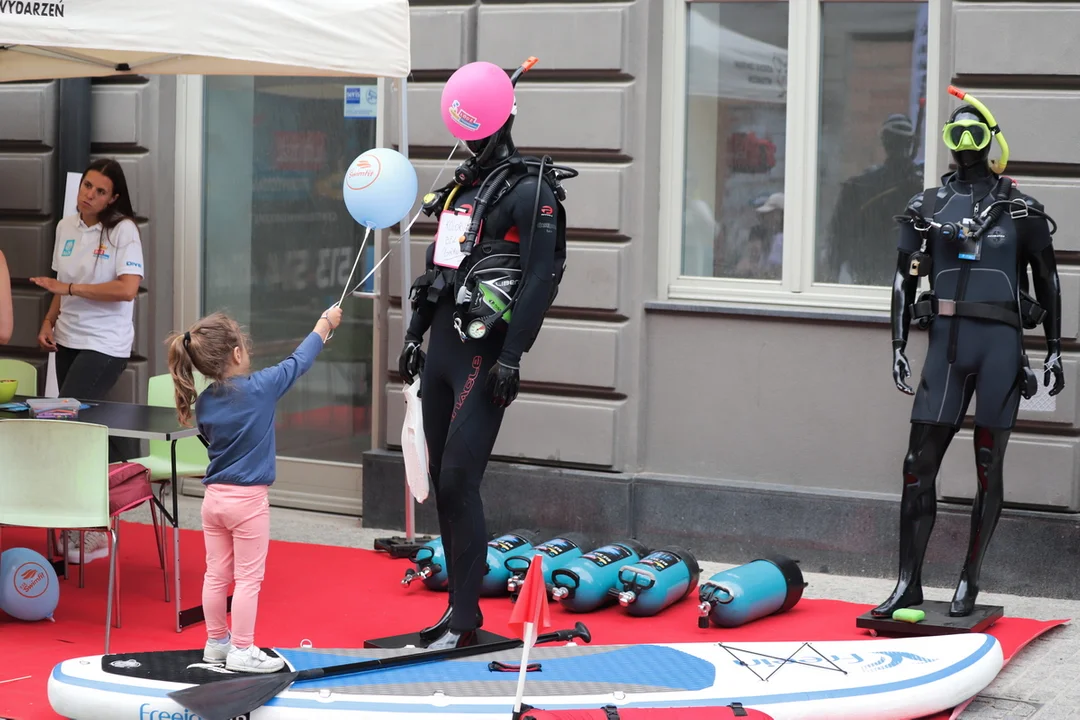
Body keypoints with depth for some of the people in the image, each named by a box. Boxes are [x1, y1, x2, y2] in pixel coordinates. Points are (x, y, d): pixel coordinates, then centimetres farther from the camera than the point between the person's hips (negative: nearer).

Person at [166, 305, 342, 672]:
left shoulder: (204, 401, 0)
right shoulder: (259, 388, -16)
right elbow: (298, 362, -2)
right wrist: (325, 324, 12)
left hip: (214, 497, 6)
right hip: (248, 500, -6)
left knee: (216, 574, 13)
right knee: (248, 578, 1)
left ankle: (216, 642, 25)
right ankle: (242, 651, 4)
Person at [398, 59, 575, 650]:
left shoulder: (530, 191, -8)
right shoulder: (460, 186, 18)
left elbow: (539, 279, -15)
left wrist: (512, 357, -20)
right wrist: (415, 335, 19)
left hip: (484, 352, -8)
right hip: (442, 345, 8)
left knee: (459, 479, -12)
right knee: (442, 483, 8)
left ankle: (465, 616, -6)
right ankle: (458, 605, 16)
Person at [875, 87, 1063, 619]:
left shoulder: (1020, 209, 7)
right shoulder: (928, 207, 11)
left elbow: (1047, 281, 10)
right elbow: (905, 279, 12)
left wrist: (1053, 351, 6)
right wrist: (898, 347, 4)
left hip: (1001, 344, -1)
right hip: (947, 341, 2)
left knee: (988, 466, 2)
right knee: (919, 463, -2)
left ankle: (969, 582, 10)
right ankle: (909, 581, 5)